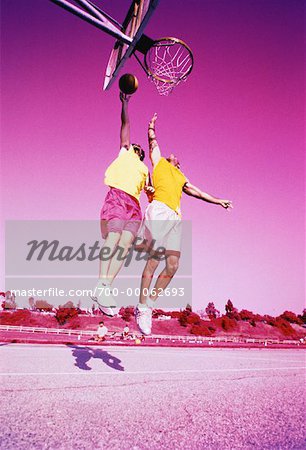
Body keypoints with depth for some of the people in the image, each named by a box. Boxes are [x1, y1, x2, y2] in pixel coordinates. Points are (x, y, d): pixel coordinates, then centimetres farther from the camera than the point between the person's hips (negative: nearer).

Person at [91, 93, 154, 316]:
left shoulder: (145, 170, 34)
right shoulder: (125, 153, 27)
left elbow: (149, 190, 21)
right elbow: (126, 123, 26)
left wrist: (151, 190, 0)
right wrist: (125, 103, 26)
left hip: (134, 204, 4)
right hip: (117, 196, -3)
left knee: (126, 242, -17)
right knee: (113, 237, -23)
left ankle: (106, 287, -26)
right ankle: (101, 286, -32)